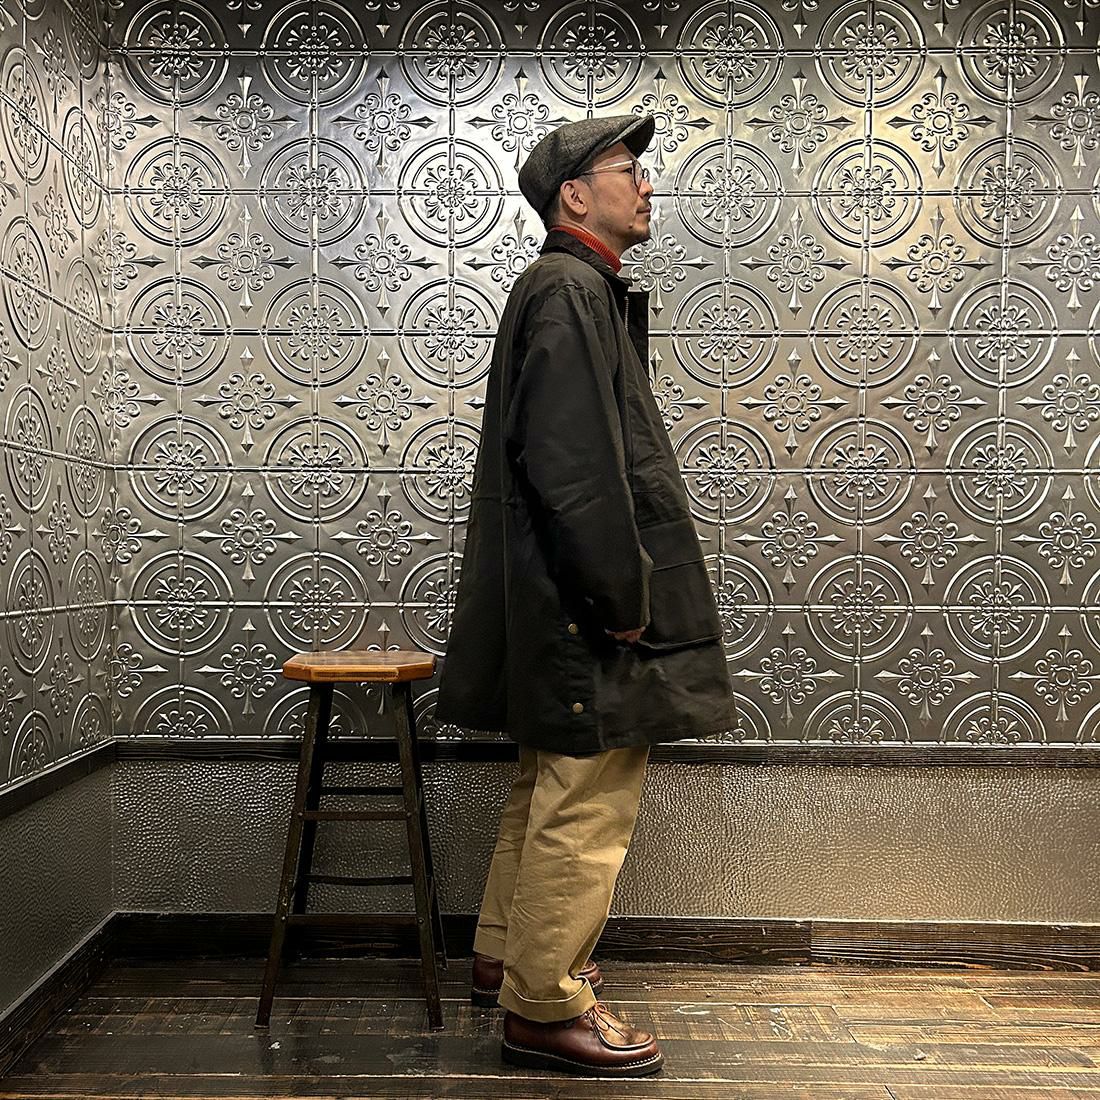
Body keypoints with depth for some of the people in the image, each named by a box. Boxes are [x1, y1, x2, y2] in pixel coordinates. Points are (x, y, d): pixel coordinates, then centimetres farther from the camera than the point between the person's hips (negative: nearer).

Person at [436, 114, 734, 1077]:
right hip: (582, 604, -11)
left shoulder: (584, 291, 19)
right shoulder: (570, 290, -14)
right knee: (587, 803, -3)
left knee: (552, 787, 20)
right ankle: (545, 1007, 11)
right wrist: (624, 600, -19)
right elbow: (572, 466, -23)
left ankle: (508, 957, 35)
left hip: (564, 604, 11)